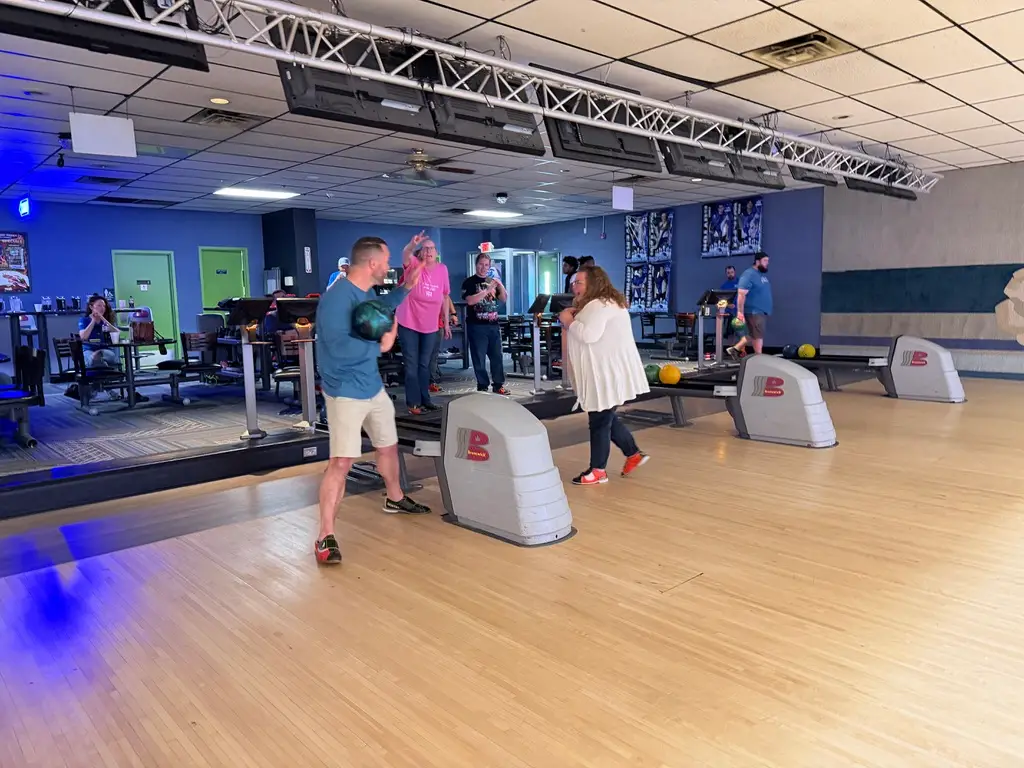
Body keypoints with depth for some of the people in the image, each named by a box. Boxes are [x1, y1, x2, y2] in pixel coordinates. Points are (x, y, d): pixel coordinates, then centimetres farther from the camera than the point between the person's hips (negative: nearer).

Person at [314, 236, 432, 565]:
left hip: (373, 387, 9)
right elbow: (339, 348, -33)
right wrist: (380, 345, -22)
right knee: (341, 461, -13)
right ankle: (325, 537, -6)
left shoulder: (367, 291, 4)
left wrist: (405, 288, 18)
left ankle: (395, 499, 46)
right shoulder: (337, 298, -25)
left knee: (388, 445, 22)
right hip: (345, 393, -9)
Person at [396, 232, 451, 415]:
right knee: (411, 364, 0)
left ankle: (425, 399, 25)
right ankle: (413, 403, 6)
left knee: (425, 365, 14)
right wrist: (412, 245, -58)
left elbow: (444, 297, 7)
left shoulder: (442, 269, -1)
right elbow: (405, 255, -35)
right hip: (408, 324, -4)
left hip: (430, 326, 4)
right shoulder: (415, 265, -11)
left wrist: (446, 322, 9)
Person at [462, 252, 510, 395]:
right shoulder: (469, 282, -1)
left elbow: (504, 298, 9)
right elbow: (470, 300, -16)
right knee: (479, 359, -2)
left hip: (493, 324, 5)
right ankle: (482, 387, 6)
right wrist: (487, 290, -21)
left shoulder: (492, 281, 15)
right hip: (476, 326, -5)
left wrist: (500, 285, -8)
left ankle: (498, 385, 13)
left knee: (497, 356, 5)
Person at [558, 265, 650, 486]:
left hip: (608, 373, -11)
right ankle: (634, 454, 27)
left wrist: (569, 321, -13)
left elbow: (589, 335, -28)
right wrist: (576, 317, 10)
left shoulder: (597, 305, -16)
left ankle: (598, 471, 6)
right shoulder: (606, 302, 19)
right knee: (606, 418, 19)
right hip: (606, 371, 11)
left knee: (599, 421, -3)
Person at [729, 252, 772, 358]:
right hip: (754, 312, -9)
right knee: (758, 336, -4)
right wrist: (740, 312, -25)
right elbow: (741, 294, -20)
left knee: (753, 335, 13)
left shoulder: (763, 274, 16)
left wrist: (768, 310, 23)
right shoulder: (749, 275, -14)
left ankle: (735, 349, 23)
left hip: (763, 311, 9)